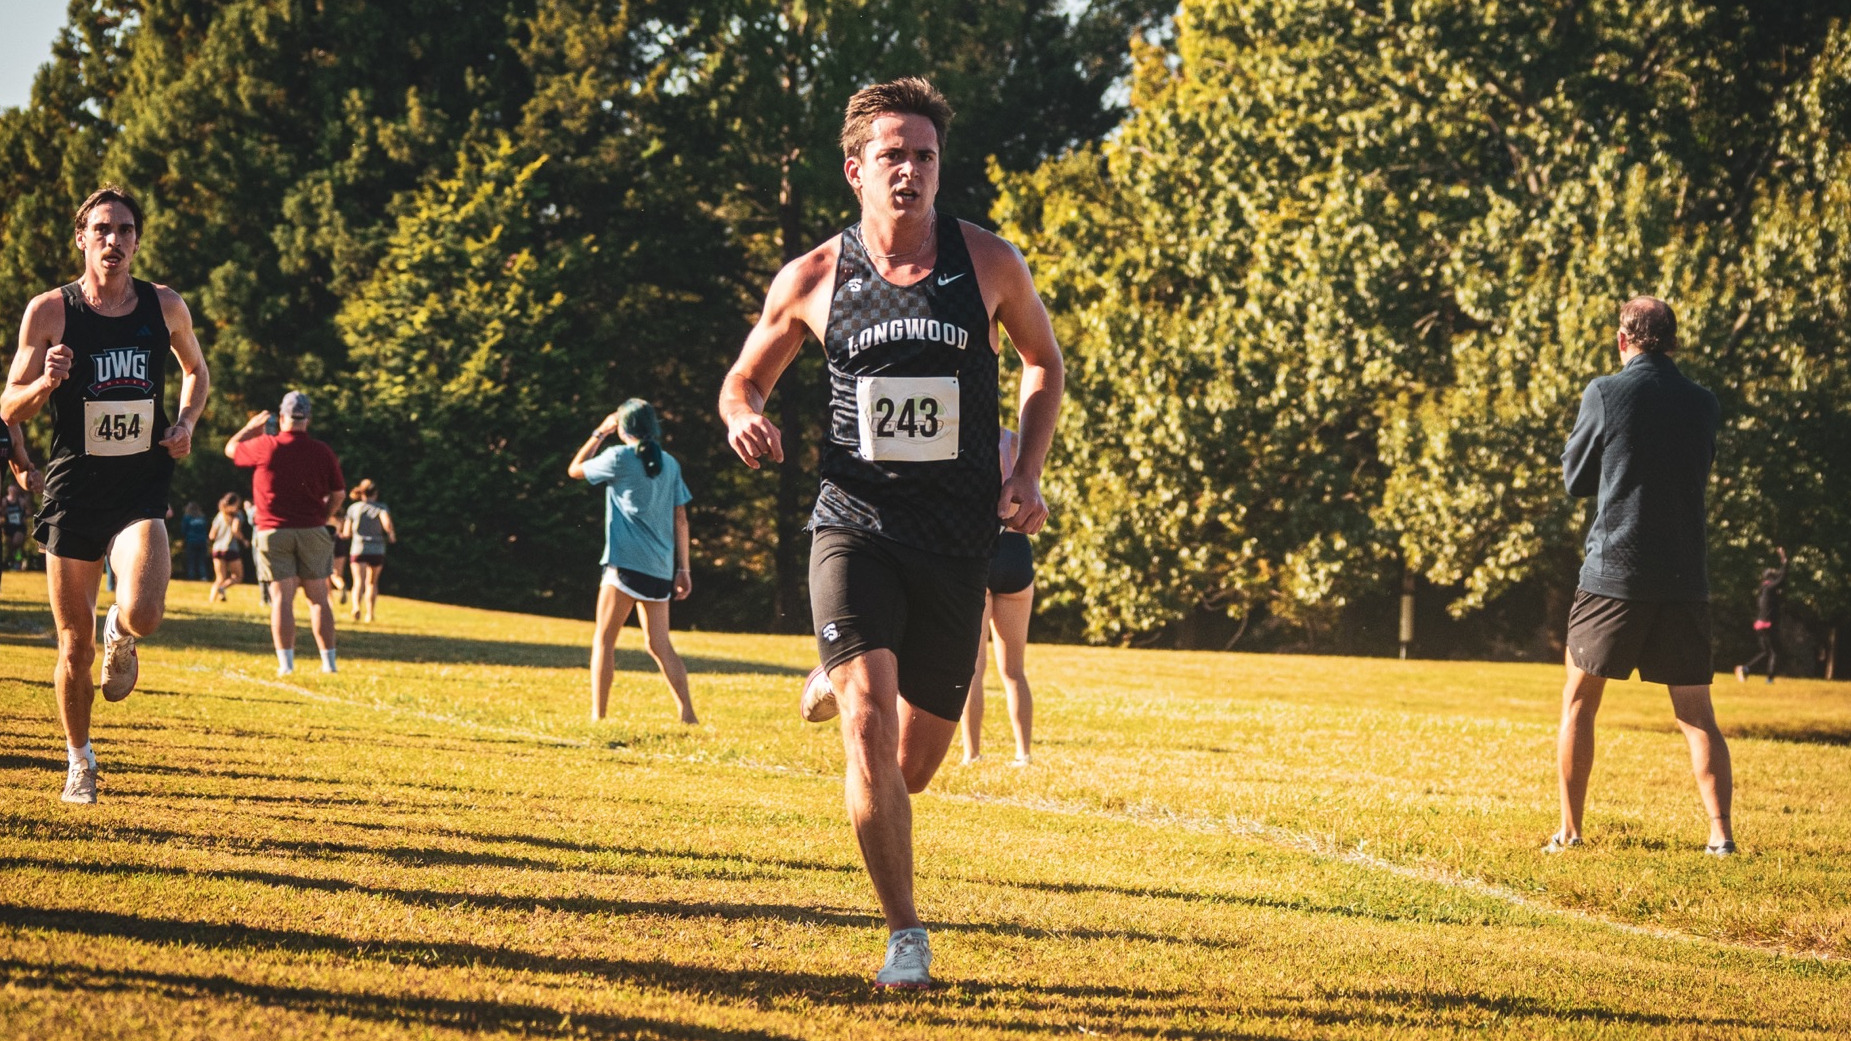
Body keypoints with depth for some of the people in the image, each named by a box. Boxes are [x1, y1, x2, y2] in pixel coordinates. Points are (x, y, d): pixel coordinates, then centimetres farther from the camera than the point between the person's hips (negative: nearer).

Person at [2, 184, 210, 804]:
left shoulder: (166, 307, 2)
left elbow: (196, 370, 23)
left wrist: (186, 423, 4)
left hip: (142, 488, 0)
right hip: (73, 490, 0)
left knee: (143, 615, -25)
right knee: (76, 647, 5)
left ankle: (121, 636, 14)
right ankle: (79, 762, 28)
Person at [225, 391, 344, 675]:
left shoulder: (265, 446, -5)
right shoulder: (323, 452, -1)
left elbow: (231, 448, 13)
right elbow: (339, 494, 4)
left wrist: (251, 427, 29)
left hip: (274, 531, -1)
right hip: (312, 531, 1)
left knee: (282, 598, -2)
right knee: (319, 598, 6)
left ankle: (286, 663, -7)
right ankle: (329, 661, 7)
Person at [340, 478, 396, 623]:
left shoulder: (353, 508, 5)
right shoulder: (381, 507, 0)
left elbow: (346, 533, 6)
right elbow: (387, 523, -18)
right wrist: (391, 534, 1)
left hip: (358, 550, -1)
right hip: (377, 551, 1)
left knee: (359, 582, -11)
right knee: (372, 582, 19)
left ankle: (356, 606, -38)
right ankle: (370, 613, 24)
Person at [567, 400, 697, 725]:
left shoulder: (619, 457, -4)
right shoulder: (669, 464, 11)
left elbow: (575, 469, 12)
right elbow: (680, 519, 11)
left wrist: (599, 433, 18)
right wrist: (683, 568, 15)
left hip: (626, 562, -5)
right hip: (660, 569, 6)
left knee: (604, 639, 0)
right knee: (659, 644, 11)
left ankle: (597, 716, -8)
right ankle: (687, 715, 3)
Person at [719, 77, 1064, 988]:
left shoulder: (989, 264, -1)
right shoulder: (812, 282, -2)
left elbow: (1043, 360, 17)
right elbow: (746, 377, 14)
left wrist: (1027, 472, 4)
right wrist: (744, 418, -10)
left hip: (956, 539, 2)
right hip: (855, 525, -1)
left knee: (912, 768, 9)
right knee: (870, 724, -23)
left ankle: (836, 683, 45)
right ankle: (905, 936, -10)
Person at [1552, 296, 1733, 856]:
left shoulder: (1605, 394, -5)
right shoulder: (1703, 404, 5)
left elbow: (1574, 478, 5)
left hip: (1613, 573, -3)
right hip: (1686, 578, 3)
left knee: (1579, 703, 9)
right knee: (1697, 714, 6)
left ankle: (1569, 831, 8)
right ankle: (1721, 832, -5)